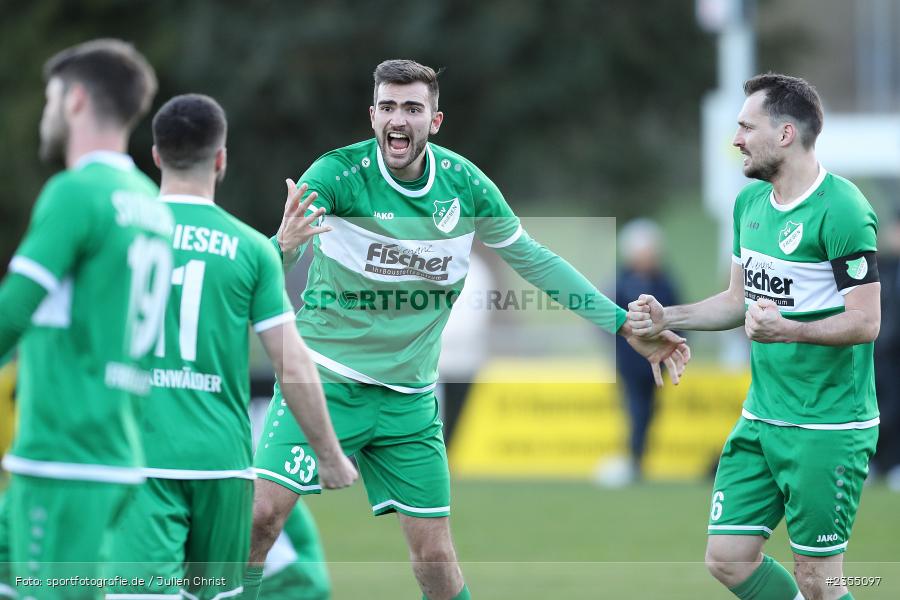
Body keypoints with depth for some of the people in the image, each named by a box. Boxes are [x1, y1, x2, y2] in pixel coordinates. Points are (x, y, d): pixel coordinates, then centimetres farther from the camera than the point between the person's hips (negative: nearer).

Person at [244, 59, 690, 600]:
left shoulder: (466, 185, -4)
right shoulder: (339, 174, -15)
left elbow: (533, 261, 9)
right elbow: (270, 264, -26)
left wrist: (626, 326, 7)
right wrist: (285, 246, -52)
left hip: (409, 396, 3)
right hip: (326, 379, -3)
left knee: (435, 552, 1)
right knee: (263, 513, -18)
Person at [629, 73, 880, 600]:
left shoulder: (841, 210, -17)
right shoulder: (751, 201, 10)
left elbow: (865, 323, -19)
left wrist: (786, 329, -32)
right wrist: (665, 317, 9)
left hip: (828, 428, -8)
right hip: (761, 419, 8)